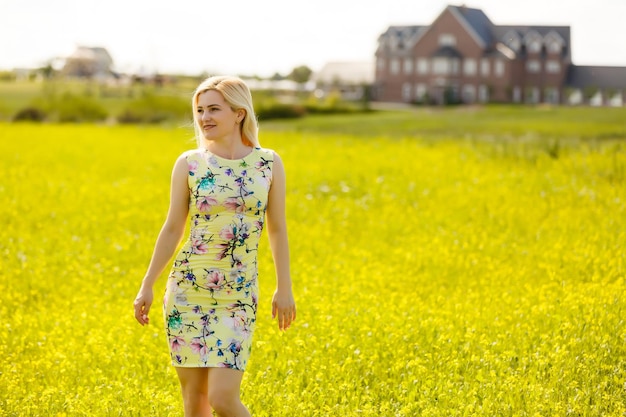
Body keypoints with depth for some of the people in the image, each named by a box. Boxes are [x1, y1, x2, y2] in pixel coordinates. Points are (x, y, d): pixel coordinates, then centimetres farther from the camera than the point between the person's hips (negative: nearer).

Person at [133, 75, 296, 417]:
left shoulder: (269, 163, 1)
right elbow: (173, 229, 6)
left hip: (239, 293, -1)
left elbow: (277, 229, 7)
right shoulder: (189, 163, 1)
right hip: (187, 287, 1)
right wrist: (147, 285, 5)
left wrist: (284, 287, 6)